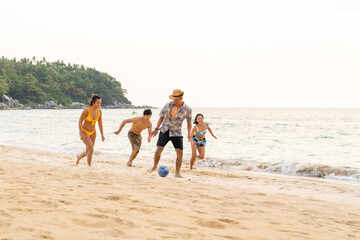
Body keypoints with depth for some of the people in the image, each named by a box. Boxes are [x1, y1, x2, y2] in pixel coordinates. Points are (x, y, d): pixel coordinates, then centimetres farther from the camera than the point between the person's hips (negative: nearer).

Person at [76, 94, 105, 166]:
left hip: (92, 132, 6)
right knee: (91, 149, -21)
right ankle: (89, 166, -4)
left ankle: (79, 157, 45)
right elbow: (80, 122, -19)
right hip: (84, 131, -6)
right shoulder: (86, 111, -25)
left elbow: (100, 123, 2)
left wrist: (102, 135, -1)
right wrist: (81, 134, -23)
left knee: (88, 152, 11)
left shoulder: (99, 112, -9)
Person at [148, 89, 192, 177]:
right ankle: (154, 166, 12)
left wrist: (189, 133, -7)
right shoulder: (168, 105, 0)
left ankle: (177, 173, -2)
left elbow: (189, 122, 8)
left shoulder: (187, 109, -5)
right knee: (159, 149, -11)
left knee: (179, 152, -12)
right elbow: (161, 117, 9)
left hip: (176, 133, -1)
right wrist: (156, 129, 1)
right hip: (165, 131, 1)